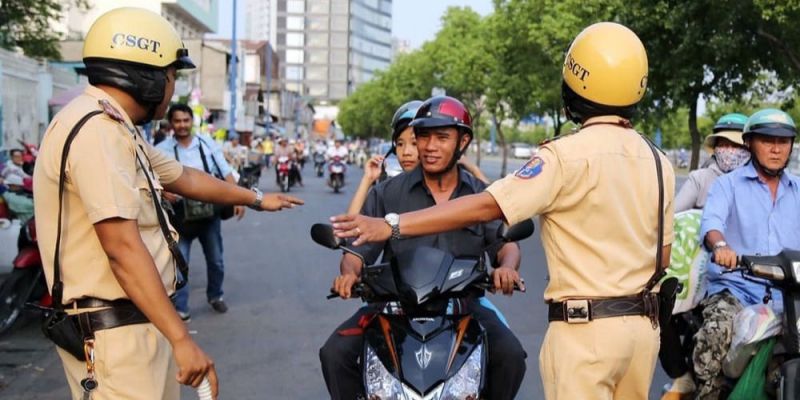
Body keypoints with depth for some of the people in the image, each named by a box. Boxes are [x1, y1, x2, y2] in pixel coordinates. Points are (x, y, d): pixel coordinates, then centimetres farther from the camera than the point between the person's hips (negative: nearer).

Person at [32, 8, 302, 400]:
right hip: (115, 330, -10)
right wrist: (181, 338, -24)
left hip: (134, 321, 10)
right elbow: (123, 247, -24)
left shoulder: (113, 127, 14)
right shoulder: (96, 128, -19)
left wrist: (256, 199, 39)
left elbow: (184, 178, 28)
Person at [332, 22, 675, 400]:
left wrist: (392, 225, -21)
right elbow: (662, 256, 11)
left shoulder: (568, 156, -14)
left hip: (586, 329, -7)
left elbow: (486, 206, -21)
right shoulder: (657, 161, 7)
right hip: (643, 325, 7)